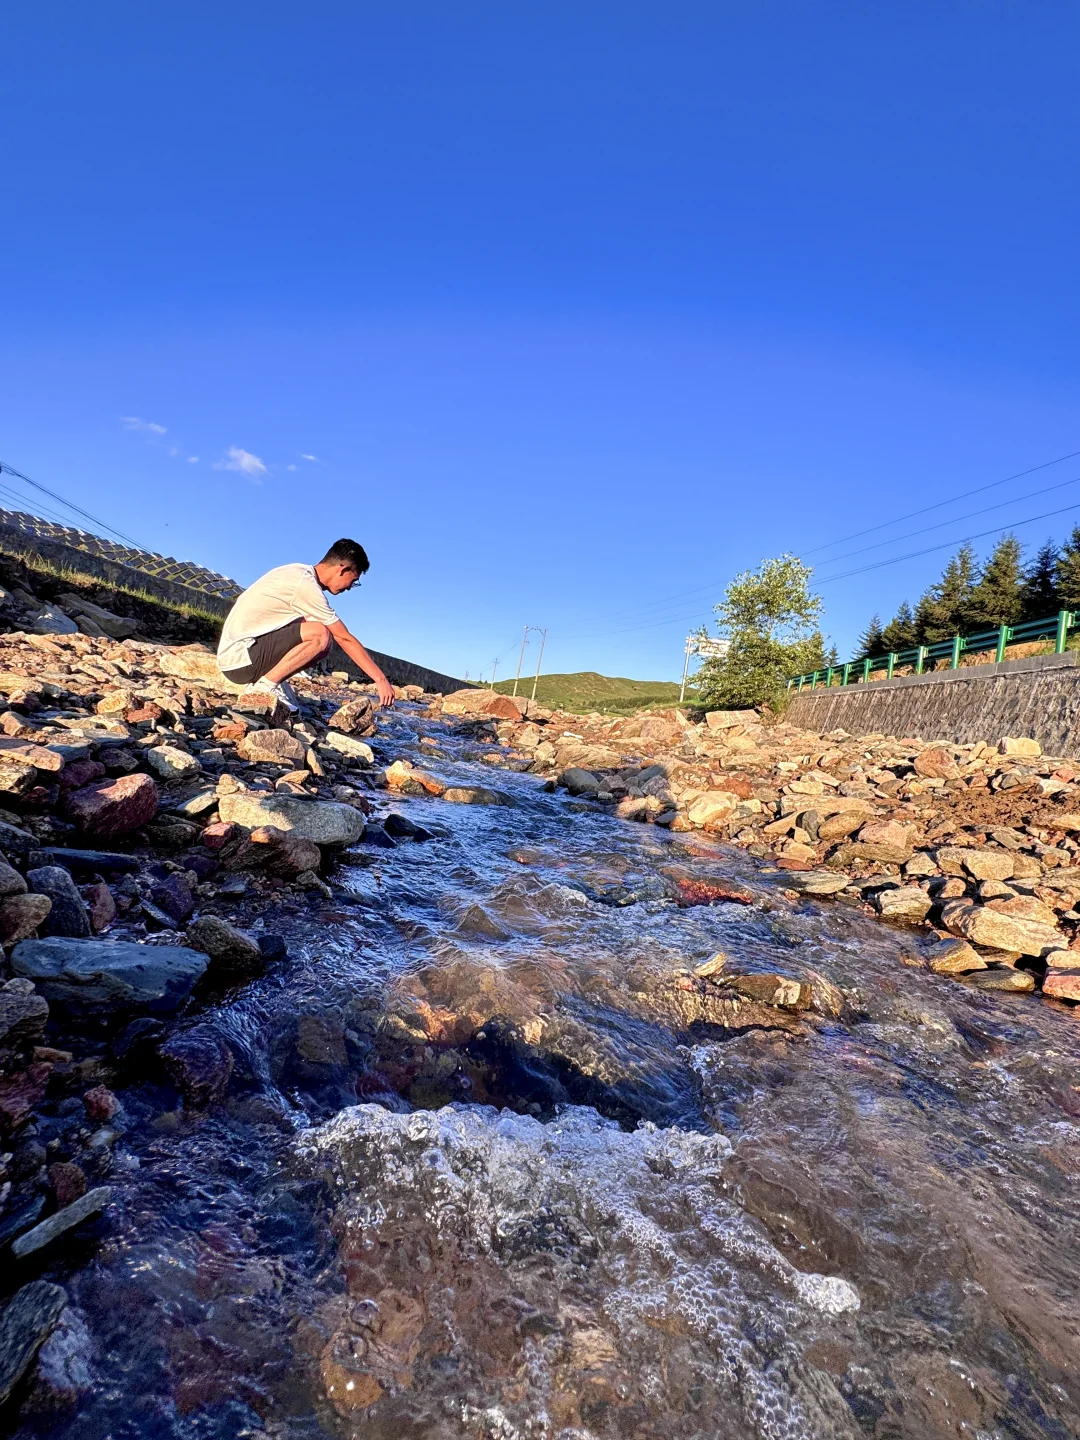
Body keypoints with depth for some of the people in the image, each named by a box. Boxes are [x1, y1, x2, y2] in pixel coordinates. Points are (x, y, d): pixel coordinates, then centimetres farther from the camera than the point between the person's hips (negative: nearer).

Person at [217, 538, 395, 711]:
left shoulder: (299, 573, 9)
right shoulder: (306, 585, -18)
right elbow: (345, 639, -16)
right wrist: (381, 679, -11)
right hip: (239, 658, -9)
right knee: (320, 635, -23)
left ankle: (266, 685, 4)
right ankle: (264, 687, -12)